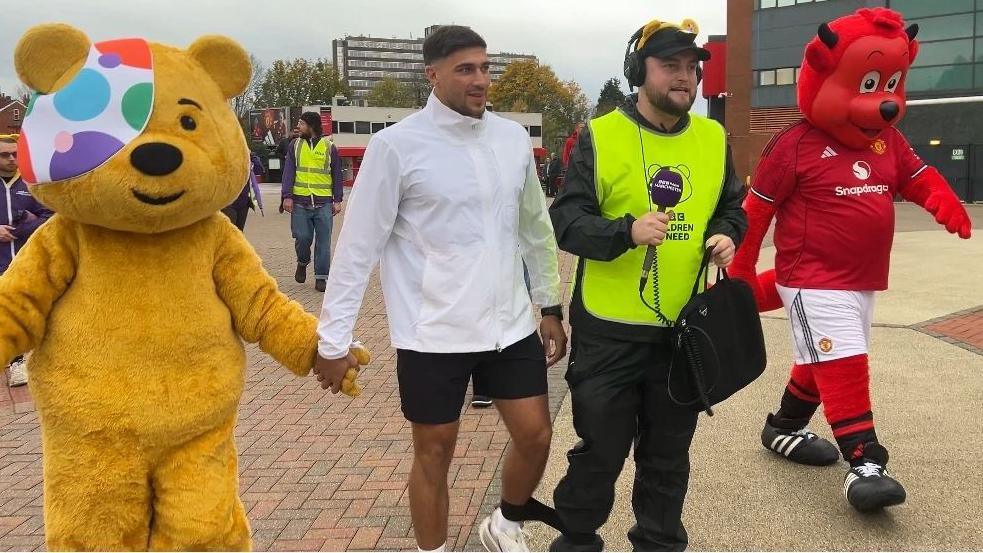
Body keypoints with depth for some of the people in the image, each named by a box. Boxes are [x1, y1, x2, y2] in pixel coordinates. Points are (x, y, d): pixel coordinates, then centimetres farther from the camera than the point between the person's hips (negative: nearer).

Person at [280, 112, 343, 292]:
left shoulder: (329, 147, 6)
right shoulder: (295, 145, 10)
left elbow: (337, 175, 9)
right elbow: (288, 172, 5)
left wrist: (338, 200, 3)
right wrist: (287, 196, -5)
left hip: (324, 203, -1)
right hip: (300, 201, 1)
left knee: (323, 241, -1)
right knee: (302, 237, -1)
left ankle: (321, 277, 6)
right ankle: (302, 263, 29)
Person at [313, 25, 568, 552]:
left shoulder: (513, 138, 4)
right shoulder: (396, 145, -11)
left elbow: (536, 230, 14)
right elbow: (358, 247, -8)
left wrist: (550, 307, 15)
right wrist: (333, 340, -8)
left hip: (510, 326, 5)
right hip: (433, 334, -4)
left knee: (536, 435, 10)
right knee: (434, 454, 10)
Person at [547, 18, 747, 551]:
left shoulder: (713, 138, 8)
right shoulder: (599, 137, -6)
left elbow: (732, 207, 18)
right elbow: (565, 219, -11)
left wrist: (726, 236, -4)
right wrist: (626, 232, -26)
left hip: (687, 329, 4)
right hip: (610, 329, -4)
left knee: (668, 452, 17)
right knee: (600, 449, 9)